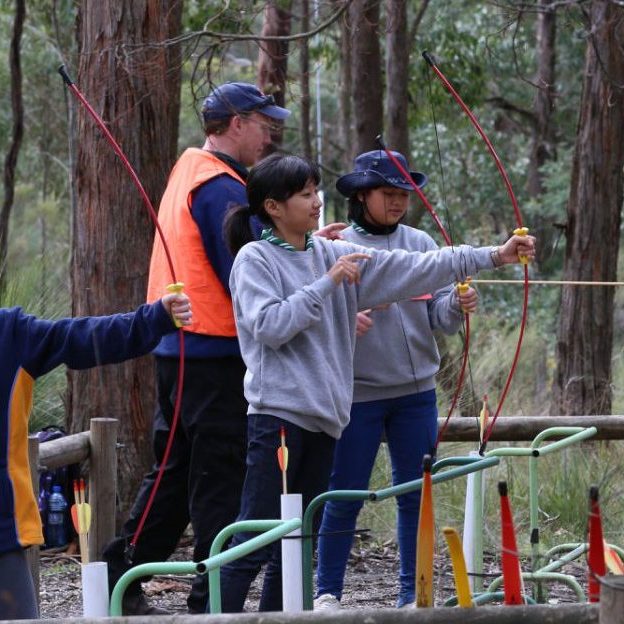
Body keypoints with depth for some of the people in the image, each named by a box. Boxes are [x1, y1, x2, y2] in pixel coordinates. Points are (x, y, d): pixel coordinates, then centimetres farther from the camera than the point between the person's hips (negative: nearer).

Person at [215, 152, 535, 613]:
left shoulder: (333, 255, 12)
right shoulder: (255, 259, -4)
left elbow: (413, 269, 8)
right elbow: (268, 325, -17)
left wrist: (491, 257, 3)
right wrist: (326, 284, -15)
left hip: (324, 414, 7)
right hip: (280, 413, -7)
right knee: (255, 540, -11)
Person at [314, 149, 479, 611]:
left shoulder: (421, 244, 5)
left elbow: (438, 313, 1)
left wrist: (456, 306, -20)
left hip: (417, 391, 3)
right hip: (358, 391, -3)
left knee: (416, 492, 7)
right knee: (346, 495, 1)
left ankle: (413, 593, 17)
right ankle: (328, 592, 13)